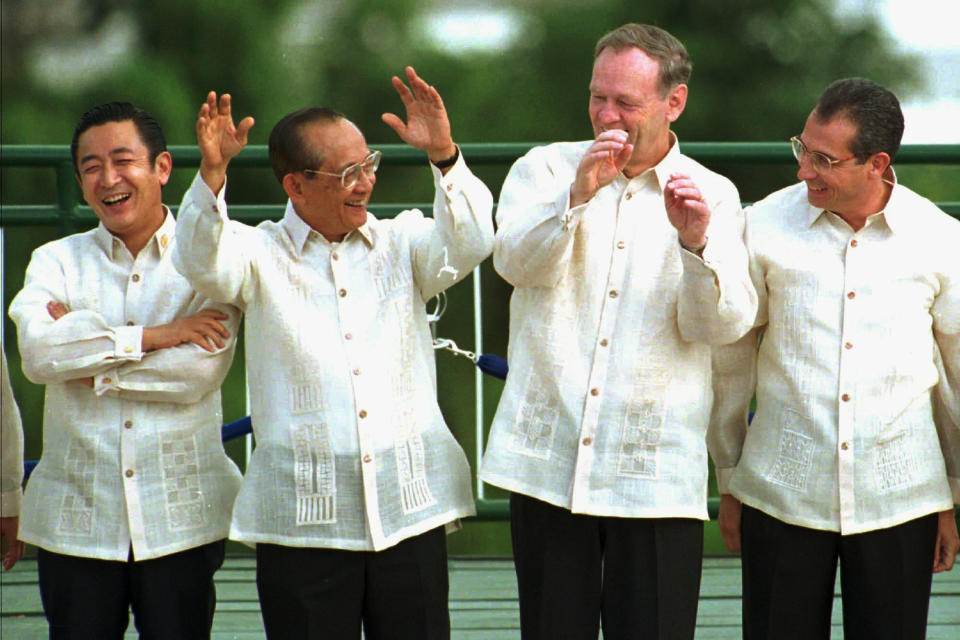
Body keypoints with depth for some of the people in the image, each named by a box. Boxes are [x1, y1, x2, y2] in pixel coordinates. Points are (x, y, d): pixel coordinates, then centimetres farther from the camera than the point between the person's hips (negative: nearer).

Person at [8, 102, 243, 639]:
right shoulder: (57, 261, 9)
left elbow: (202, 369, -12)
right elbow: (37, 352, -10)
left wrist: (91, 367, -8)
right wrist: (153, 336, -12)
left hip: (180, 521, -2)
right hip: (76, 521, 2)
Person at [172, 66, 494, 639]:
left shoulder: (401, 242, 11)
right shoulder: (261, 255, 5)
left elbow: (469, 244, -5)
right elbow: (204, 264, -14)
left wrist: (444, 157, -21)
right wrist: (213, 173, -30)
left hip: (410, 508, 2)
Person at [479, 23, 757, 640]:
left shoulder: (713, 195, 7)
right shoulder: (547, 168, 9)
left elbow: (724, 324, -5)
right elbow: (517, 262, -9)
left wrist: (697, 242, -22)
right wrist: (578, 195, -23)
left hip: (656, 470, -1)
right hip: (550, 456, 1)